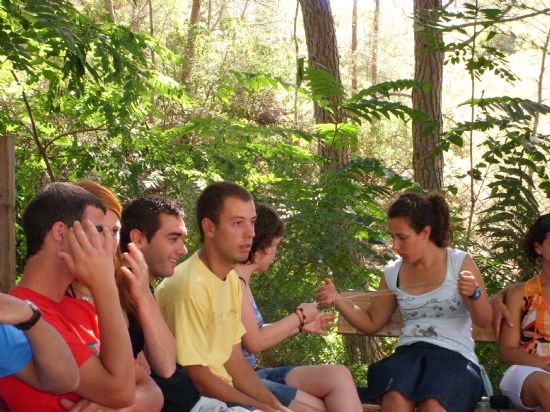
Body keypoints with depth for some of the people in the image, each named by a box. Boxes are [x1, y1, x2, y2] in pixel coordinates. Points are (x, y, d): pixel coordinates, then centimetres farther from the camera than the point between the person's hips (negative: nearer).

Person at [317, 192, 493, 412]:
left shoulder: (459, 262, 3)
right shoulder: (393, 273, 12)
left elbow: (484, 321, 3)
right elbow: (371, 323, 20)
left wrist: (473, 294, -18)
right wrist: (337, 299, 4)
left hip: (454, 355, -2)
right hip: (409, 353, 3)